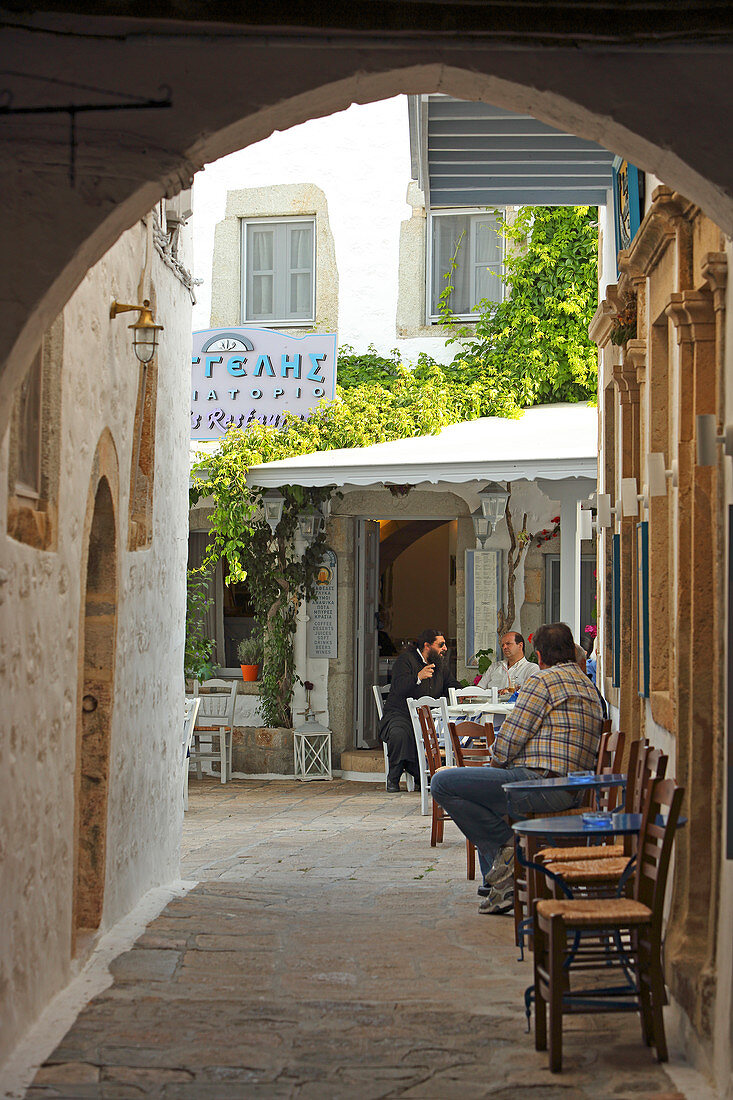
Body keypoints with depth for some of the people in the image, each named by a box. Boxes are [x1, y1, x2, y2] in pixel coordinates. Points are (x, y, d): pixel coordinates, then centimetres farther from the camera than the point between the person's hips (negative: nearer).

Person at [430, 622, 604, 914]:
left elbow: (509, 739, -10)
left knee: (442, 783, -10)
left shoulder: (542, 682, -7)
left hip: (542, 781, -10)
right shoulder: (589, 688, 22)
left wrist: (496, 766, 12)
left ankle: (506, 843, -8)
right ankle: (503, 885, 24)